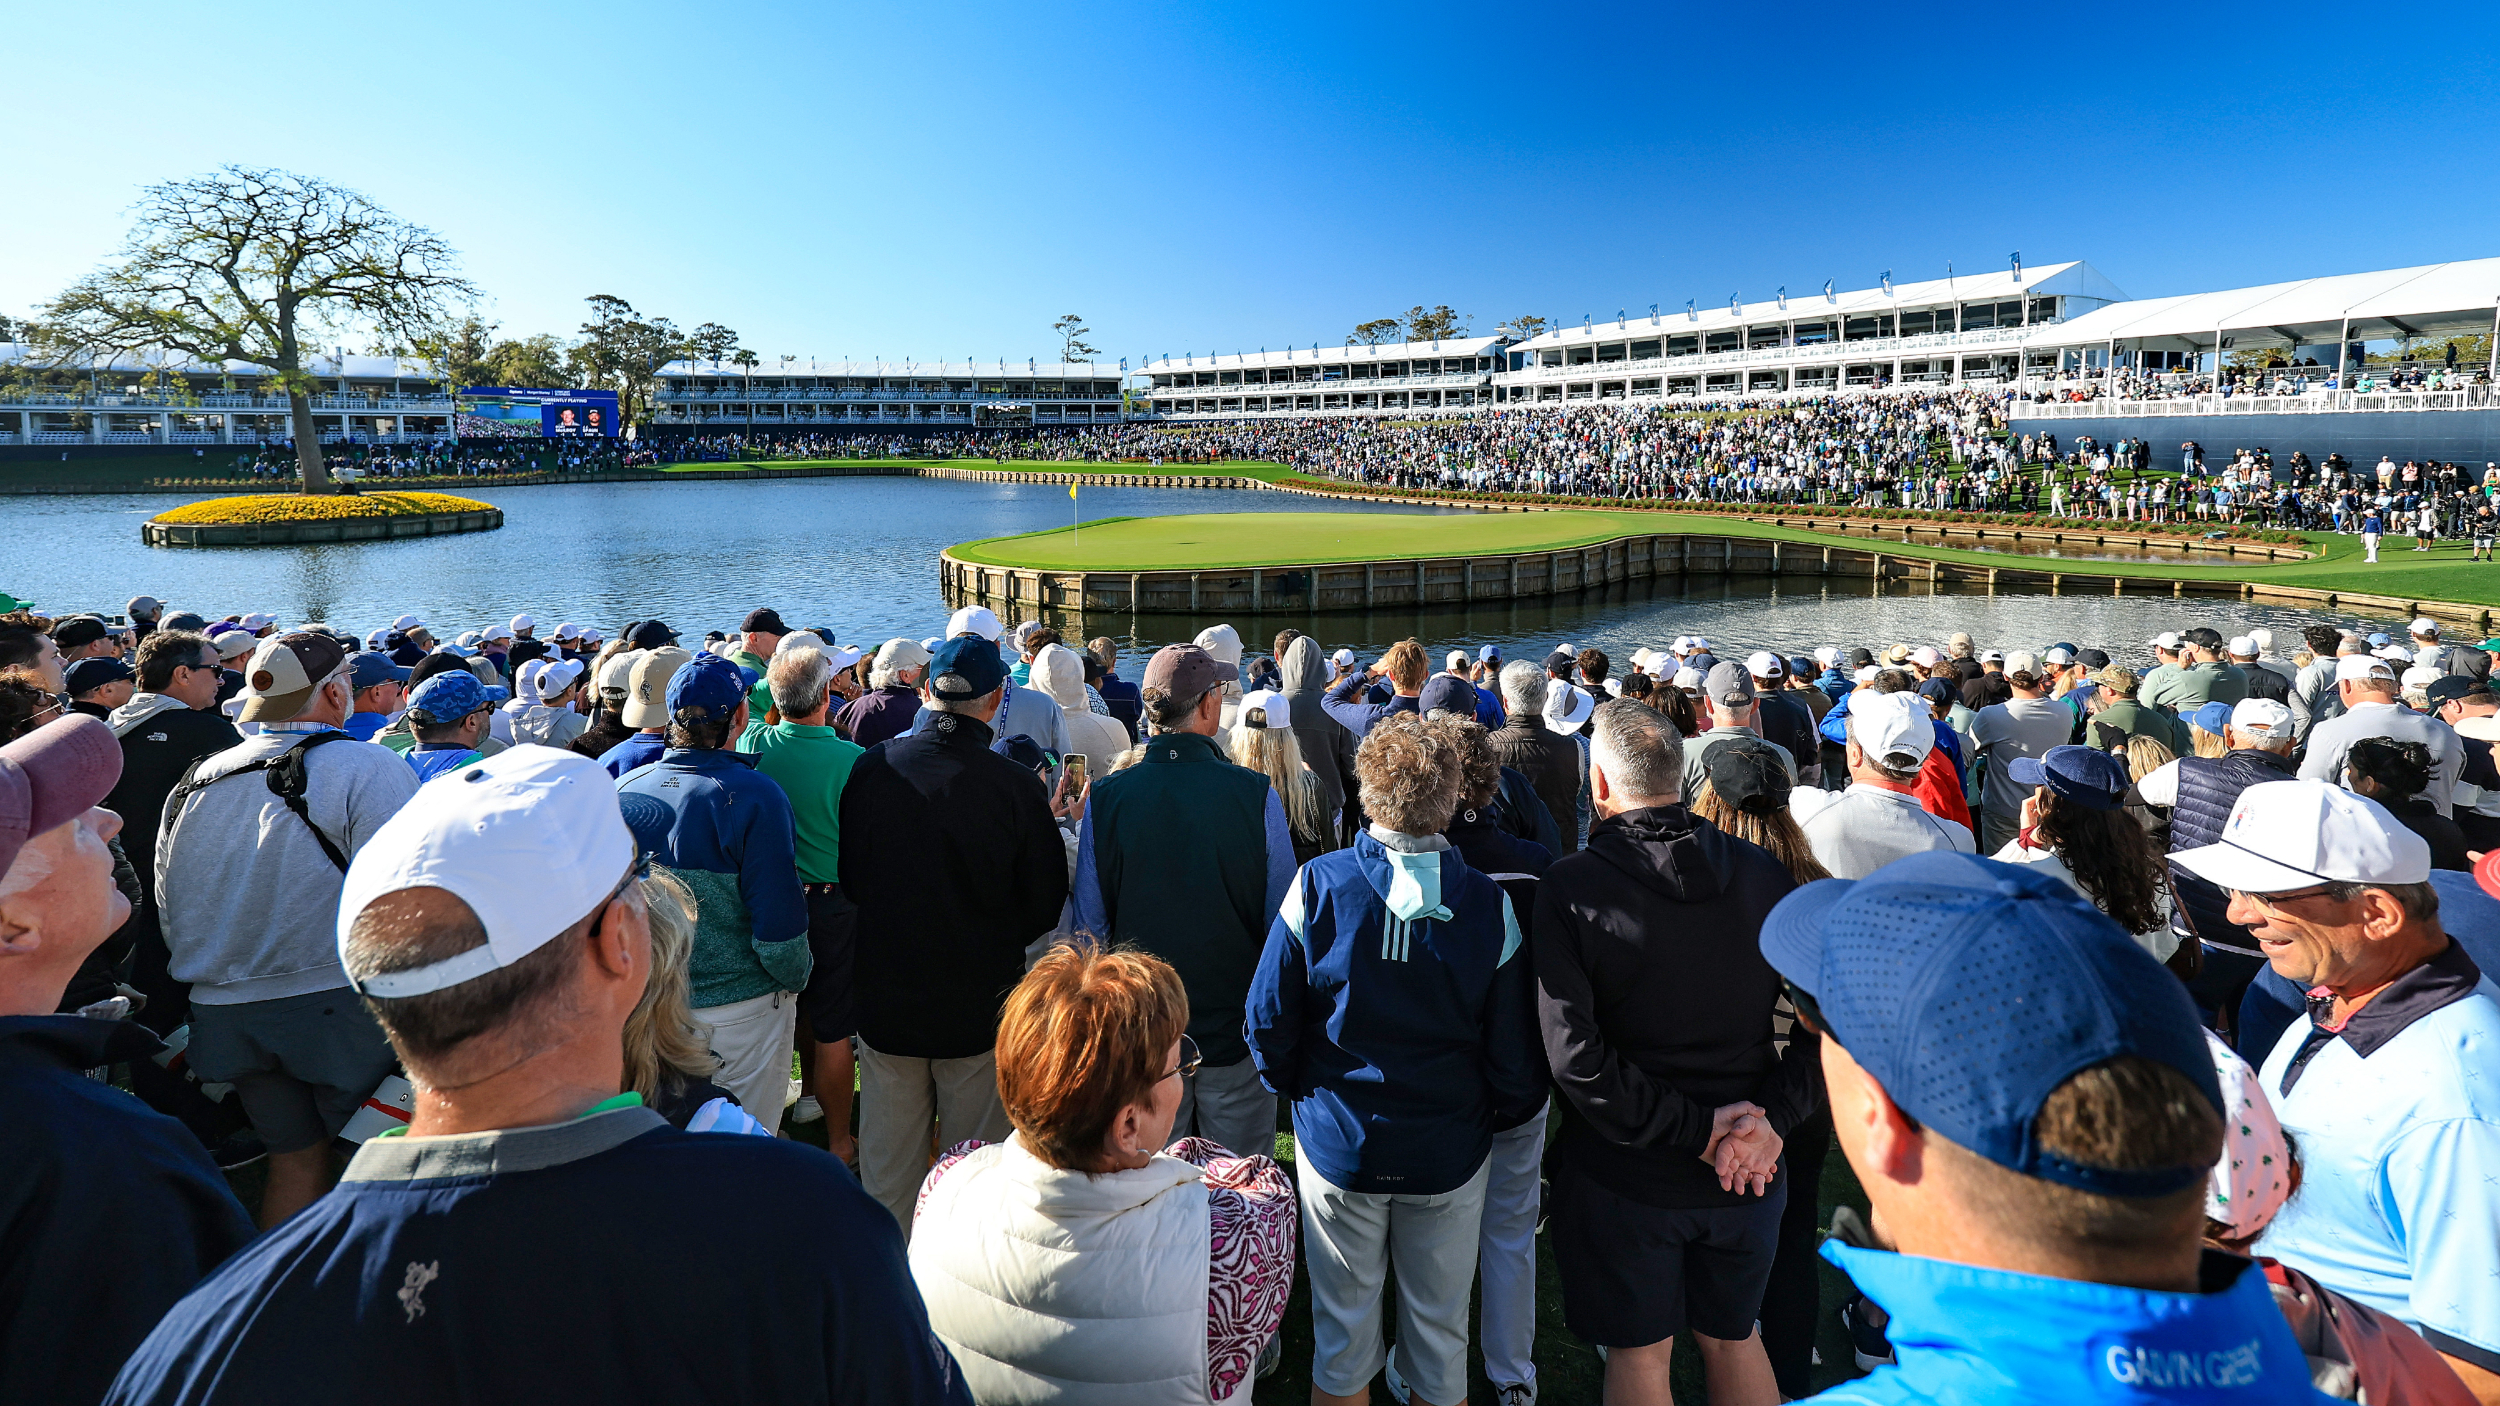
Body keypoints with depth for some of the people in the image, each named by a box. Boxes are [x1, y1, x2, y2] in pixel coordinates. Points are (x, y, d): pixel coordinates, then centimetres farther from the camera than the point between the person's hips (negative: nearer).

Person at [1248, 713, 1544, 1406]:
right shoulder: (1489, 905, -14)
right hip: (1450, 1154, 1)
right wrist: (1496, 1115, 10)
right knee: (1440, 1328, 21)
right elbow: (1514, 1057, -10)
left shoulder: (1318, 886, -17)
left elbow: (1269, 1023, -11)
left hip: (1338, 1143, 0)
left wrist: (1296, 1089, 8)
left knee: (1342, 1327, 18)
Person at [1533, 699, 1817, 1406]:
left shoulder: (1569, 886, -17)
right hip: (1749, 1176, 4)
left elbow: (1575, 1054, -23)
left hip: (1624, 1175, -3)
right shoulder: (1763, 872, -6)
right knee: (1733, 1338, 26)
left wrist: (1695, 1128, -17)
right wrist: (1773, 1120, -10)